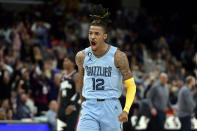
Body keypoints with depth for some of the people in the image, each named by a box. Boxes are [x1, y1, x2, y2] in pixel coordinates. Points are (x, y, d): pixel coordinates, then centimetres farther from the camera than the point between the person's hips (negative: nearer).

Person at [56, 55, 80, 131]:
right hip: (63, 107, 8)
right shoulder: (63, 77, 17)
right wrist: (58, 109, 14)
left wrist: (72, 106, -26)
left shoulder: (76, 76, -7)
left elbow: (79, 93, -15)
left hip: (72, 108, -8)